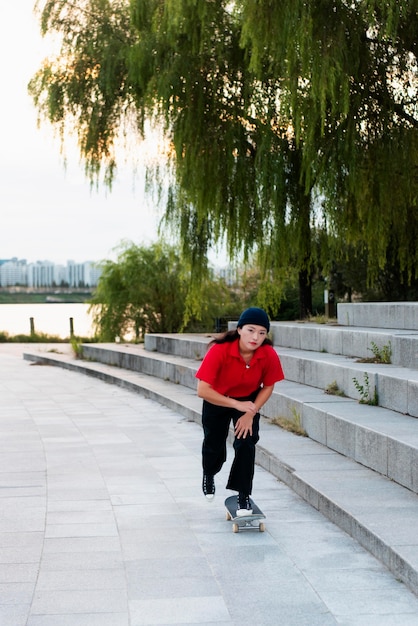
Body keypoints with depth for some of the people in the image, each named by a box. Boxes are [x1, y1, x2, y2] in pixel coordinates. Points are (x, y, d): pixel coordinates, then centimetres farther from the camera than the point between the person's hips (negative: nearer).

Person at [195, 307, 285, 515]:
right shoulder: (219, 350, -38)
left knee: (246, 443, -14)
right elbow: (202, 390, -37)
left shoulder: (269, 355, -29)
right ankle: (209, 475, 48)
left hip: (250, 399, 1)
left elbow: (268, 387, -11)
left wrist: (251, 413, -19)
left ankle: (243, 496, 2)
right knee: (214, 446, 14)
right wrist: (237, 405, -41)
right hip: (217, 400, -1)